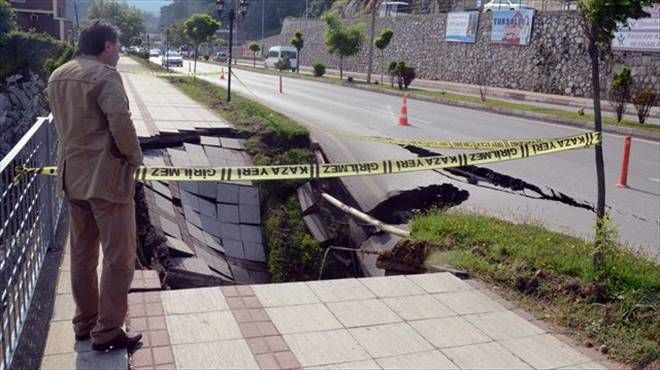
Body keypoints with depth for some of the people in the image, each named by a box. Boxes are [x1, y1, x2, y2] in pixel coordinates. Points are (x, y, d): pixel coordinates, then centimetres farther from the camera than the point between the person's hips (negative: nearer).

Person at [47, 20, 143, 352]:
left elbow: (63, 123, 14)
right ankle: (107, 332, 6)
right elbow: (121, 123, -22)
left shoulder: (57, 77, 13)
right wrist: (135, 157, -8)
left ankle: (84, 323, 27)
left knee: (81, 254, 16)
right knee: (119, 257, 0)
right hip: (106, 176, -9)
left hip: (72, 175, 9)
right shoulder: (104, 75, -14)